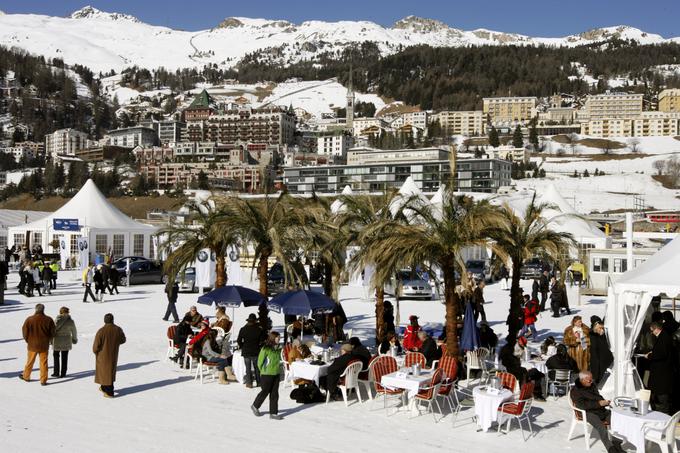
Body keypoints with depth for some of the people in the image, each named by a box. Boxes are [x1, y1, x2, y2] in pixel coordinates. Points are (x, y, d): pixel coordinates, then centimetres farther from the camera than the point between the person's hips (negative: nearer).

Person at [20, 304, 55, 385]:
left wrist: (28, 341, 15)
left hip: (32, 345, 0)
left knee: (30, 361, 18)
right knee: (43, 363, 7)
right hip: (44, 345, 0)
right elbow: (52, 333, -3)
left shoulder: (29, 319, -11)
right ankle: (43, 380, 10)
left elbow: (25, 332, -3)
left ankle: (26, 376, 35)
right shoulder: (48, 320, -10)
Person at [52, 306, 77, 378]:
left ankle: (56, 373, 15)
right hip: (66, 342, 2)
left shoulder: (57, 320, -17)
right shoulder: (70, 321, -8)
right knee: (64, 358, 12)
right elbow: (74, 331, 2)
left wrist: (50, 340, 2)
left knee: (56, 357, 13)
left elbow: (53, 330, -12)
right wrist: (74, 339, 20)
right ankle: (63, 373, 15)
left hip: (57, 341, -2)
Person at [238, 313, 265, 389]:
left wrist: (242, 347, 12)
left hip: (246, 351, 0)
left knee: (248, 368, 6)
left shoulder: (243, 329, -4)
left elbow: (239, 341, -2)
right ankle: (258, 382, 16)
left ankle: (249, 383, 4)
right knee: (257, 367, 12)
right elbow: (262, 340, -2)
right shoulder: (259, 329, -6)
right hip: (256, 351, 0)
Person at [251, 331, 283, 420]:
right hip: (267, 375, -6)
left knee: (274, 393, 6)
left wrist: (278, 369, 10)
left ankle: (273, 413, 13)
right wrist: (262, 371, 1)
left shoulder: (278, 349, 6)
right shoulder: (265, 349, -15)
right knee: (265, 392, 6)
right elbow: (260, 362, -8)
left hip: (276, 374, 6)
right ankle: (255, 406, 30)